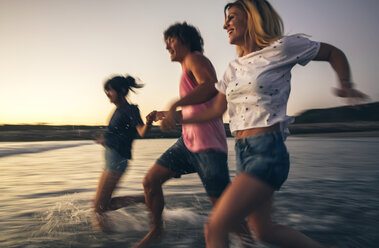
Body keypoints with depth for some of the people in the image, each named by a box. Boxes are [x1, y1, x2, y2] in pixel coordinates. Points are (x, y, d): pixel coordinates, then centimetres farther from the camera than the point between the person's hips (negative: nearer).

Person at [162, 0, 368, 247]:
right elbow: (216, 110, 18)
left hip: (267, 152, -8)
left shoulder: (281, 48, -3)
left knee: (215, 228, -12)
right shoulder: (234, 67, 15)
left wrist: (346, 86, -4)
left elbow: (334, 53, 10)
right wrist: (177, 118, 16)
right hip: (243, 152, 8)